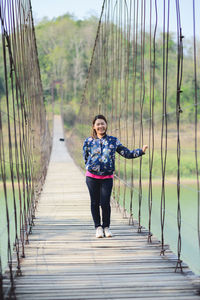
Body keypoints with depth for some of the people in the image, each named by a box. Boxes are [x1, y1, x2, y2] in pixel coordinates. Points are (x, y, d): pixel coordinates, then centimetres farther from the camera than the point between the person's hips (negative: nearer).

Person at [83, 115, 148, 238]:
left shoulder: (113, 141, 5)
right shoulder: (89, 141, 4)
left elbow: (127, 153, 6)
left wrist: (141, 151, -3)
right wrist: (91, 167, 3)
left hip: (107, 177, 0)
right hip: (92, 177, 1)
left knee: (105, 203, -6)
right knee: (95, 202, 5)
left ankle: (106, 227, 14)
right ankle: (98, 227, 21)